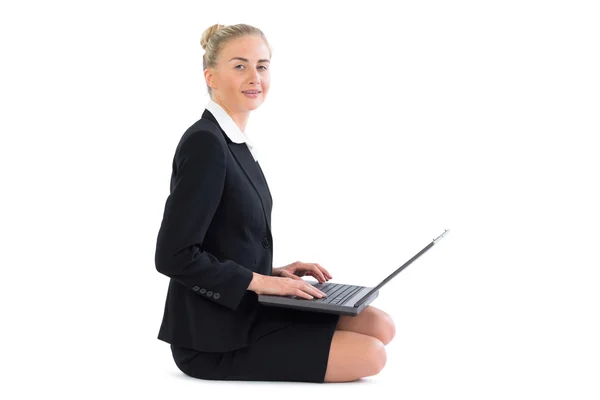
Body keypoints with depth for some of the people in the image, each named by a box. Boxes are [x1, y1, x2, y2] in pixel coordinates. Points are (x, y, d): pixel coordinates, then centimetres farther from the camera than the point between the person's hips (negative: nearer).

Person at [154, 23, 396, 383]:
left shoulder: (235, 143, 12)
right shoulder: (205, 143, -17)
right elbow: (174, 255, -22)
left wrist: (273, 273, 4)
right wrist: (261, 281, -17)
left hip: (245, 313, 9)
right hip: (215, 339, -9)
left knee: (380, 327, 3)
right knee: (369, 355, -13)